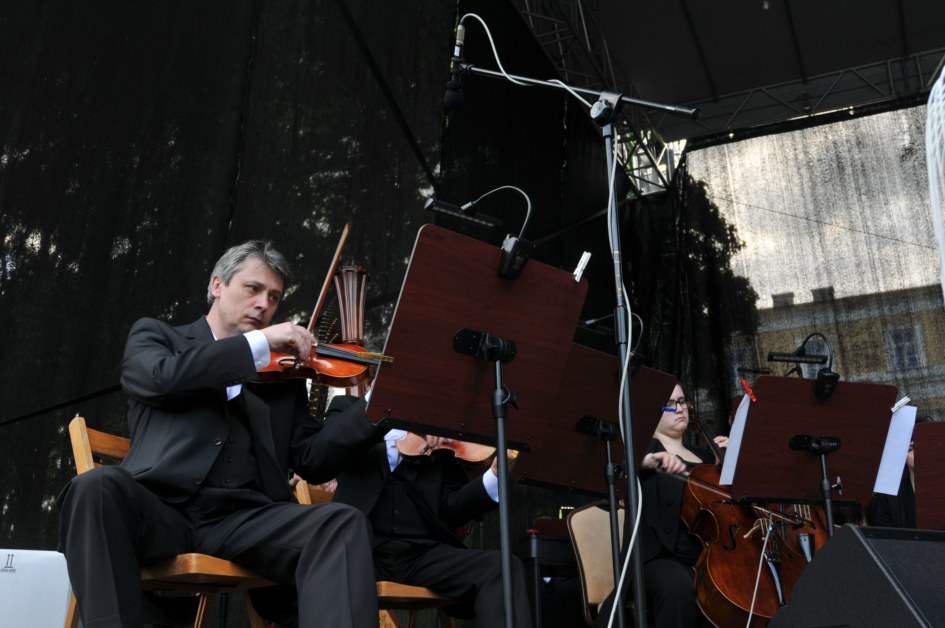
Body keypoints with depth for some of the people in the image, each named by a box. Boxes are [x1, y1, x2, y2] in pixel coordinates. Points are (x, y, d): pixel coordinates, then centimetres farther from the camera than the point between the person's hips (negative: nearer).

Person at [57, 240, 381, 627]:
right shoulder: (156, 335, 18)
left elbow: (310, 458, 13)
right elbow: (161, 377, -7)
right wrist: (259, 343, -6)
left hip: (244, 516, 2)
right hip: (162, 507, -1)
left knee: (343, 522, -27)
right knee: (96, 487, -34)